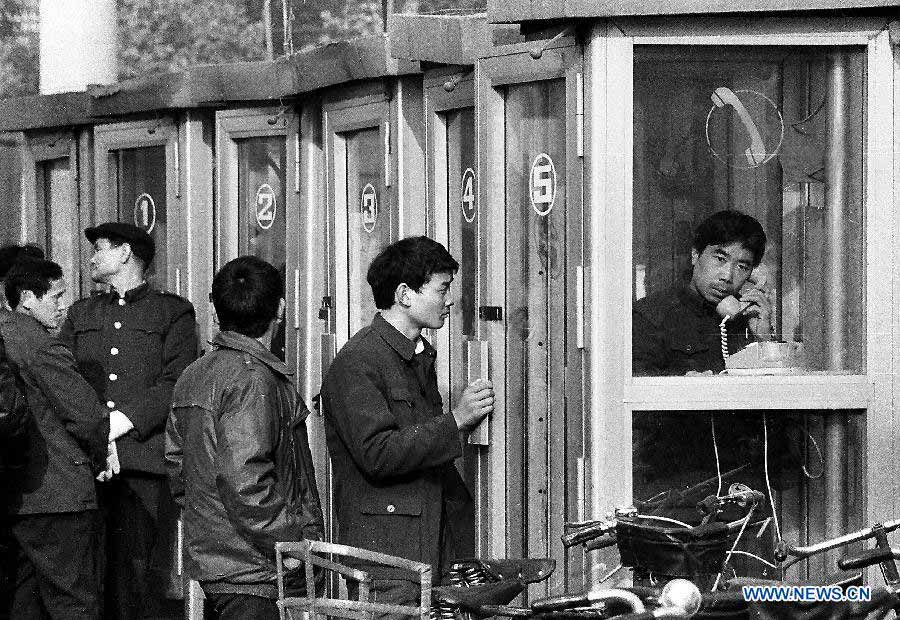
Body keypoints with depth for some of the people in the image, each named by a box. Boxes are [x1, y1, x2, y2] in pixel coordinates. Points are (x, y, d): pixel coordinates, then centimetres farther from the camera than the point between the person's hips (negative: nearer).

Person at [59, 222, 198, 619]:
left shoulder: (173, 311, 11)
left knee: (139, 582, -10)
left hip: (145, 464, -3)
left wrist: (122, 422, -14)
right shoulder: (80, 314, 25)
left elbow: (176, 384, -2)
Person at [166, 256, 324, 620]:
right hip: (255, 571, -9)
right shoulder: (253, 379, -16)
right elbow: (243, 480, -23)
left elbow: (176, 466, 17)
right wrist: (297, 547, -18)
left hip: (209, 559, 9)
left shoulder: (193, 376, 12)